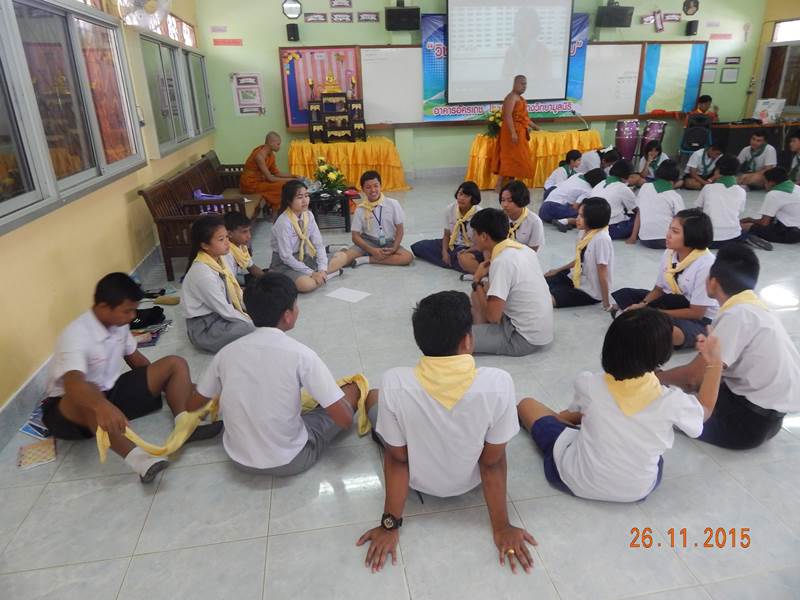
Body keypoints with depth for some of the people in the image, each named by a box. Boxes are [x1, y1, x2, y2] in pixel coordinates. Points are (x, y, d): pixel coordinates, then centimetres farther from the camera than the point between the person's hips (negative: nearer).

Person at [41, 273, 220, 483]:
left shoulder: (119, 324, -4)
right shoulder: (76, 335, -27)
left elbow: (134, 357, 14)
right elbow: (73, 385, -45)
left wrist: (164, 381, 13)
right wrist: (102, 406, -65)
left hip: (110, 392, 7)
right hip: (68, 407, -7)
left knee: (176, 364, -7)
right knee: (89, 392, -45)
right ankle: (137, 458, -55)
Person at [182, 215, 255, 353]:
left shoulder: (218, 259, -2)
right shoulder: (203, 273, -28)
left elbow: (236, 292, 7)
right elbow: (225, 310, -22)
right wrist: (250, 321, -13)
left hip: (221, 312, 9)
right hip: (204, 327, -9)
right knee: (249, 329, -27)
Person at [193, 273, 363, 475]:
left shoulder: (227, 352, -7)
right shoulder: (301, 354, -20)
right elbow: (345, 420, -20)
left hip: (238, 458, 5)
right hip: (289, 462, -5)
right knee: (353, 389, 10)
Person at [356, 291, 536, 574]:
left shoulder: (394, 383, -31)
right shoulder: (498, 383, -30)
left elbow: (397, 460, -19)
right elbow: (493, 464, -19)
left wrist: (390, 525, -4)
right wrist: (502, 528, -4)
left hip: (417, 480, 0)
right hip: (468, 482, 1)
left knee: (373, 395, 22)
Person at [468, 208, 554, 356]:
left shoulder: (502, 262, -23)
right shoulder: (523, 249, 3)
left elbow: (492, 316, -22)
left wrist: (477, 282, -10)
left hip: (525, 338, -9)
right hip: (541, 330, 9)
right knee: (485, 289, 21)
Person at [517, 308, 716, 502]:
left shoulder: (589, 385, -25)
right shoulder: (671, 401, -25)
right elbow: (702, 411, 1)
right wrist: (715, 364, 3)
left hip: (577, 482, -1)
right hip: (638, 491, 2)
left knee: (527, 404, 16)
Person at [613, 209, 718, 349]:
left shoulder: (706, 264, -25)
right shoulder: (669, 253, -5)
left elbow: (696, 313, -21)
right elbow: (658, 289, 7)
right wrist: (643, 304, -14)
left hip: (701, 320, -8)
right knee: (624, 294, 2)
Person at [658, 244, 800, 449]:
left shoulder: (737, 315, -22)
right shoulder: (752, 307, 5)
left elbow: (694, 375, -21)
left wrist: (656, 376, -4)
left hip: (753, 419, -8)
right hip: (767, 408, 8)